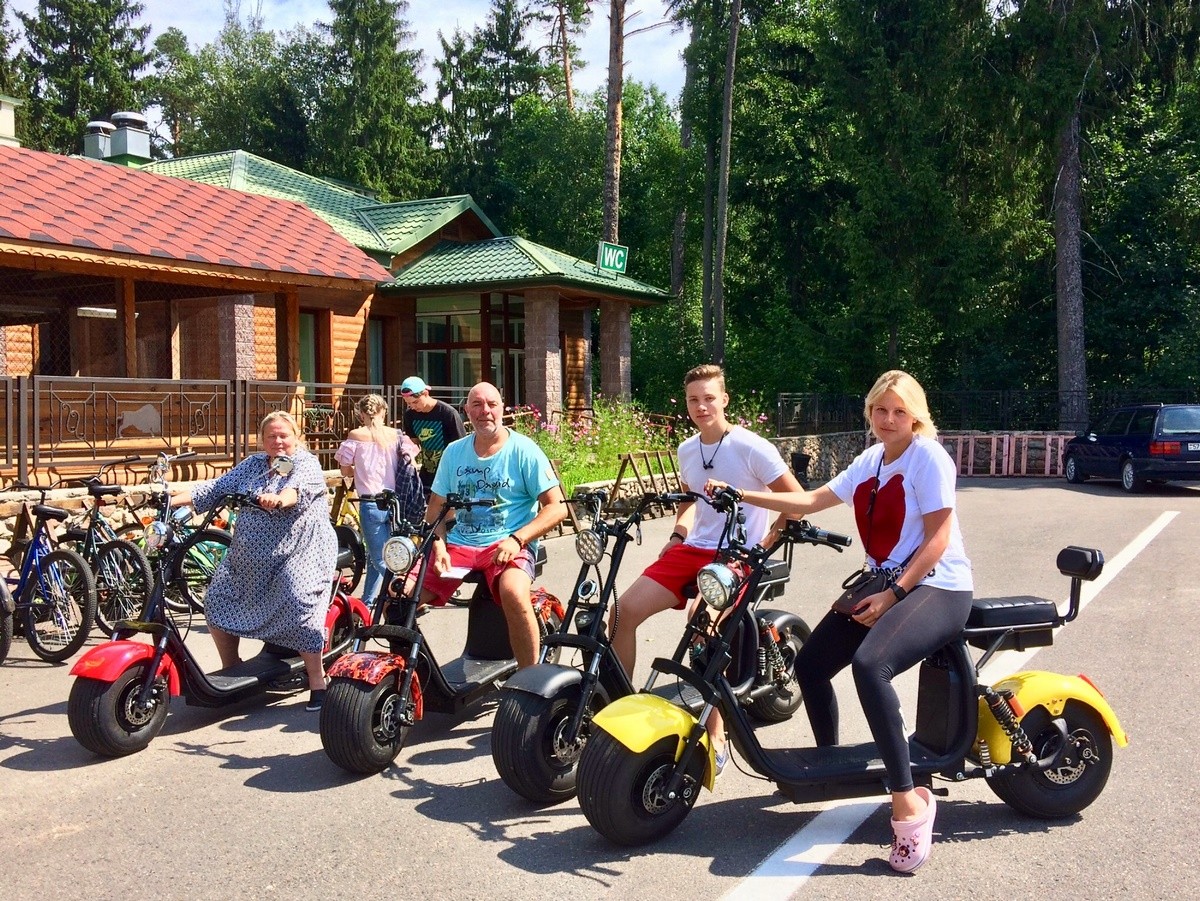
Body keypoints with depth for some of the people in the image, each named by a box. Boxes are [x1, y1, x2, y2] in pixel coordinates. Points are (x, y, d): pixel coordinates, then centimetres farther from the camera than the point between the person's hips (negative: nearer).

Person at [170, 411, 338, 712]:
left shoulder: (307, 464, -4)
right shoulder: (252, 464, 15)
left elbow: (298, 489, -25)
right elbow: (216, 488, 9)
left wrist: (280, 498, -48)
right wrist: (173, 499, -3)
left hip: (299, 551, -7)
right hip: (250, 557, 7)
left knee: (299, 606, -26)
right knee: (217, 602, 3)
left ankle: (317, 681, -15)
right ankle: (230, 670, 24)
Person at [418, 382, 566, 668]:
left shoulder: (523, 450, -3)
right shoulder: (454, 451, 10)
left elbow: (556, 507, -6)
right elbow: (436, 506, 15)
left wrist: (517, 539, -18)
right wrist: (438, 545, -4)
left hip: (507, 546, -4)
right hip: (458, 544, 5)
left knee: (514, 593, -38)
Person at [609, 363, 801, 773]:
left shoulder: (752, 448, -10)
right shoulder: (687, 450, 10)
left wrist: (766, 543, -15)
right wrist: (678, 533, 11)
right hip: (693, 549, 7)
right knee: (624, 610, -9)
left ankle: (715, 738, -19)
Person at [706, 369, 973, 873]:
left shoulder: (927, 456, -10)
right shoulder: (870, 460, 13)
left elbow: (938, 537, -15)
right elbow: (812, 500, 15)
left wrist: (892, 595, -22)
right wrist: (740, 496, 9)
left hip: (937, 588, -8)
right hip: (885, 585, 8)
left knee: (870, 665, -34)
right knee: (810, 664, 3)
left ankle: (910, 802, -25)